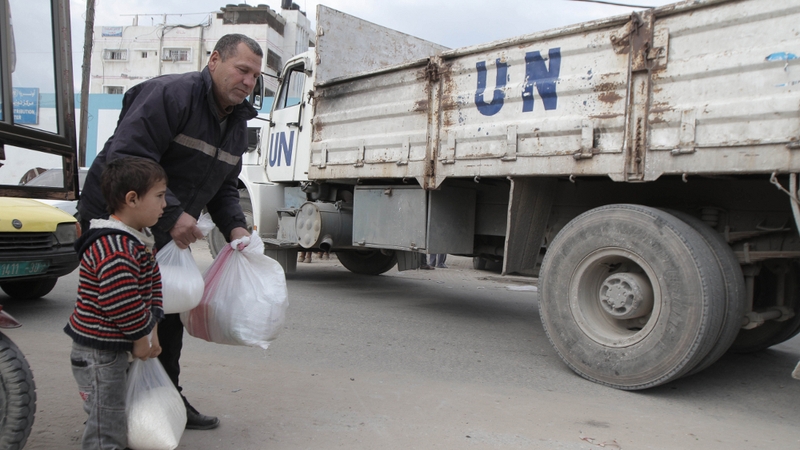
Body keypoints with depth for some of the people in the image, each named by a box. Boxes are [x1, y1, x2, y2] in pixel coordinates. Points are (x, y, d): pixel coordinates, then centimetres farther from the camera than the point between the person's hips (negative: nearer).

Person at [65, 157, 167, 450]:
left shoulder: (139, 241, 7)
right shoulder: (114, 248, -27)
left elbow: (153, 286, 12)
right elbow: (121, 300, -35)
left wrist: (151, 330, 3)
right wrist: (142, 334, -19)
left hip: (114, 349, 10)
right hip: (98, 353, -10)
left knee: (117, 417, 24)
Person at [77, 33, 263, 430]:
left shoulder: (237, 124, 6)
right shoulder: (169, 94, -22)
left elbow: (223, 187, 11)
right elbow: (125, 161, -30)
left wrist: (234, 226, -7)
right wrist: (173, 213, -34)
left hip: (167, 235, 9)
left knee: (168, 321, 15)